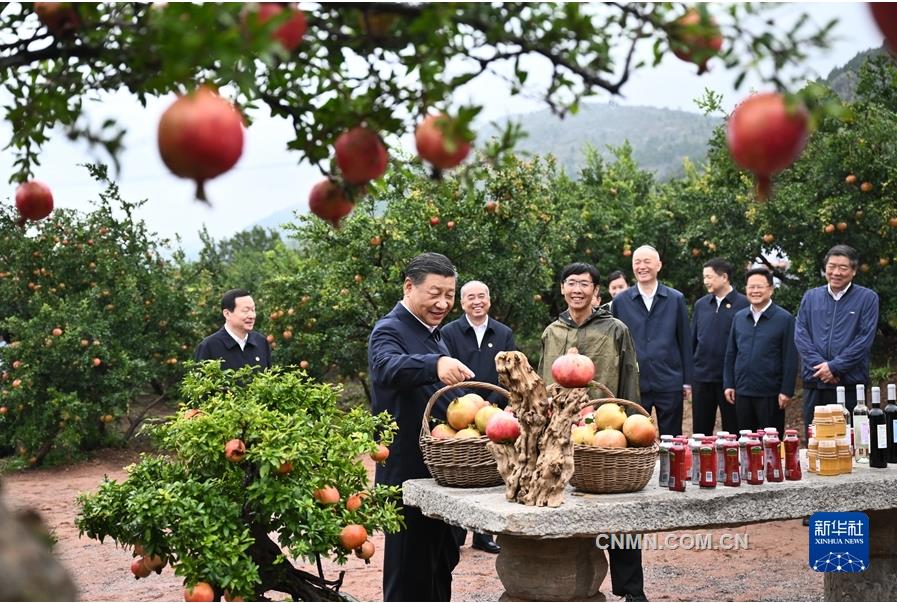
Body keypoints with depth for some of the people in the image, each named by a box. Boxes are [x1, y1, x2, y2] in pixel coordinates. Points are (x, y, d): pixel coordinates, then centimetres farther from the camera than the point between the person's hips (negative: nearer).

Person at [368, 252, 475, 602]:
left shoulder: (434, 333, 14)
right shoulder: (389, 331, -15)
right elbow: (387, 368, -39)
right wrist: (435, 363, -55)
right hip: (407, 475, -9)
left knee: (441, 563, 20)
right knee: (409, 575, -1)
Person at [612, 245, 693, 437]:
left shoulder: (676, 299, 5)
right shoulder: (620, 301, 5)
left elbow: (685, 342, 7)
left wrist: (687, 382, 4)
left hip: (669, 384, 0)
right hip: (632, 384, 0)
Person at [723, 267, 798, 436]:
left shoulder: (784, 319, -5)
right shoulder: (739, 317, 9)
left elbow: (790, 358, -7)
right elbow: (730, 354, 13)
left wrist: (787, 391, -11)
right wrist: (728, 384, 8)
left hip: (770, 394, -4)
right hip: (742, 392, 4)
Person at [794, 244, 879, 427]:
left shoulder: (868, 298, 2)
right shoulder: (810, 297, 12)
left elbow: (864, 340, -6)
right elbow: (800, 335, 4)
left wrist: (834, 366, -13)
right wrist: (819, 364, -11)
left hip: (850, 384, -3)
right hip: (814, 384, 3)